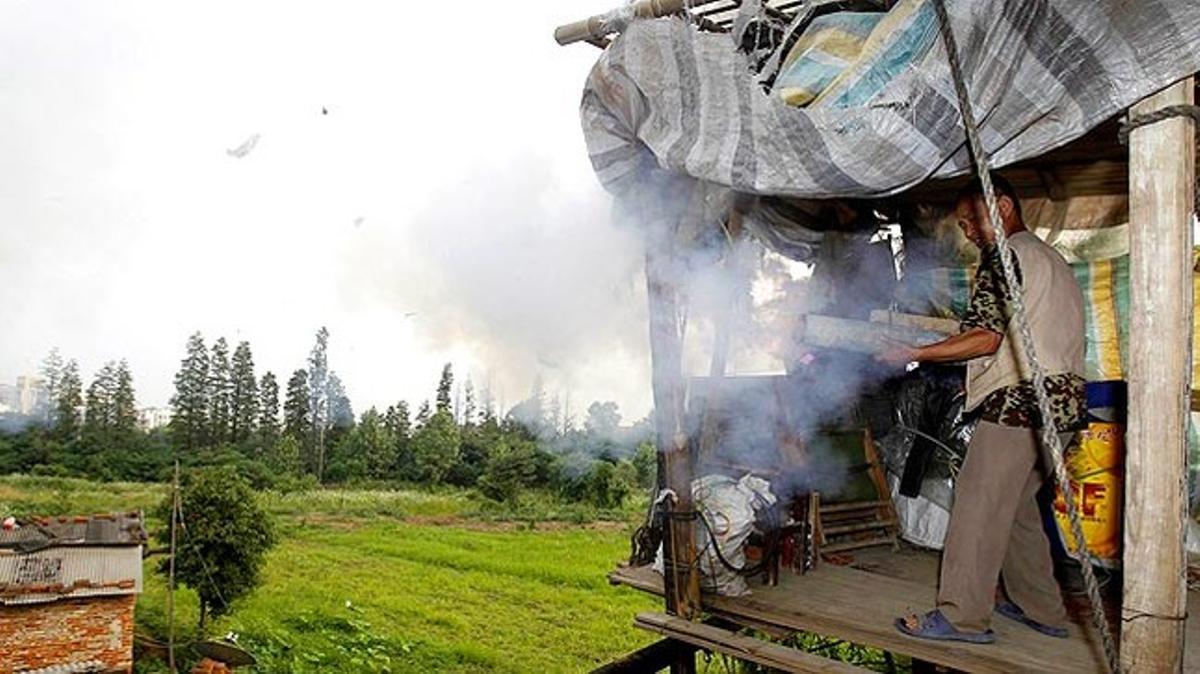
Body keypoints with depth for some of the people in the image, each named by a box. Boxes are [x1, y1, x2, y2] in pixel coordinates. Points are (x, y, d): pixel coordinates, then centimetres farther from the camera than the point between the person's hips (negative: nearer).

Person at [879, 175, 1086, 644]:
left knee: (978, 505, -6)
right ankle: (1042, 610, 24)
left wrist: (913, 354, -12)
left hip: (1020, 401, -10)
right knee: (1015, 505, 17)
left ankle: (963, 617, -2)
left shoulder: (1004, 257, -8)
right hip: (1062, 400, 10)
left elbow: (985, 339, -16)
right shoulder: (1052, 259, 23)